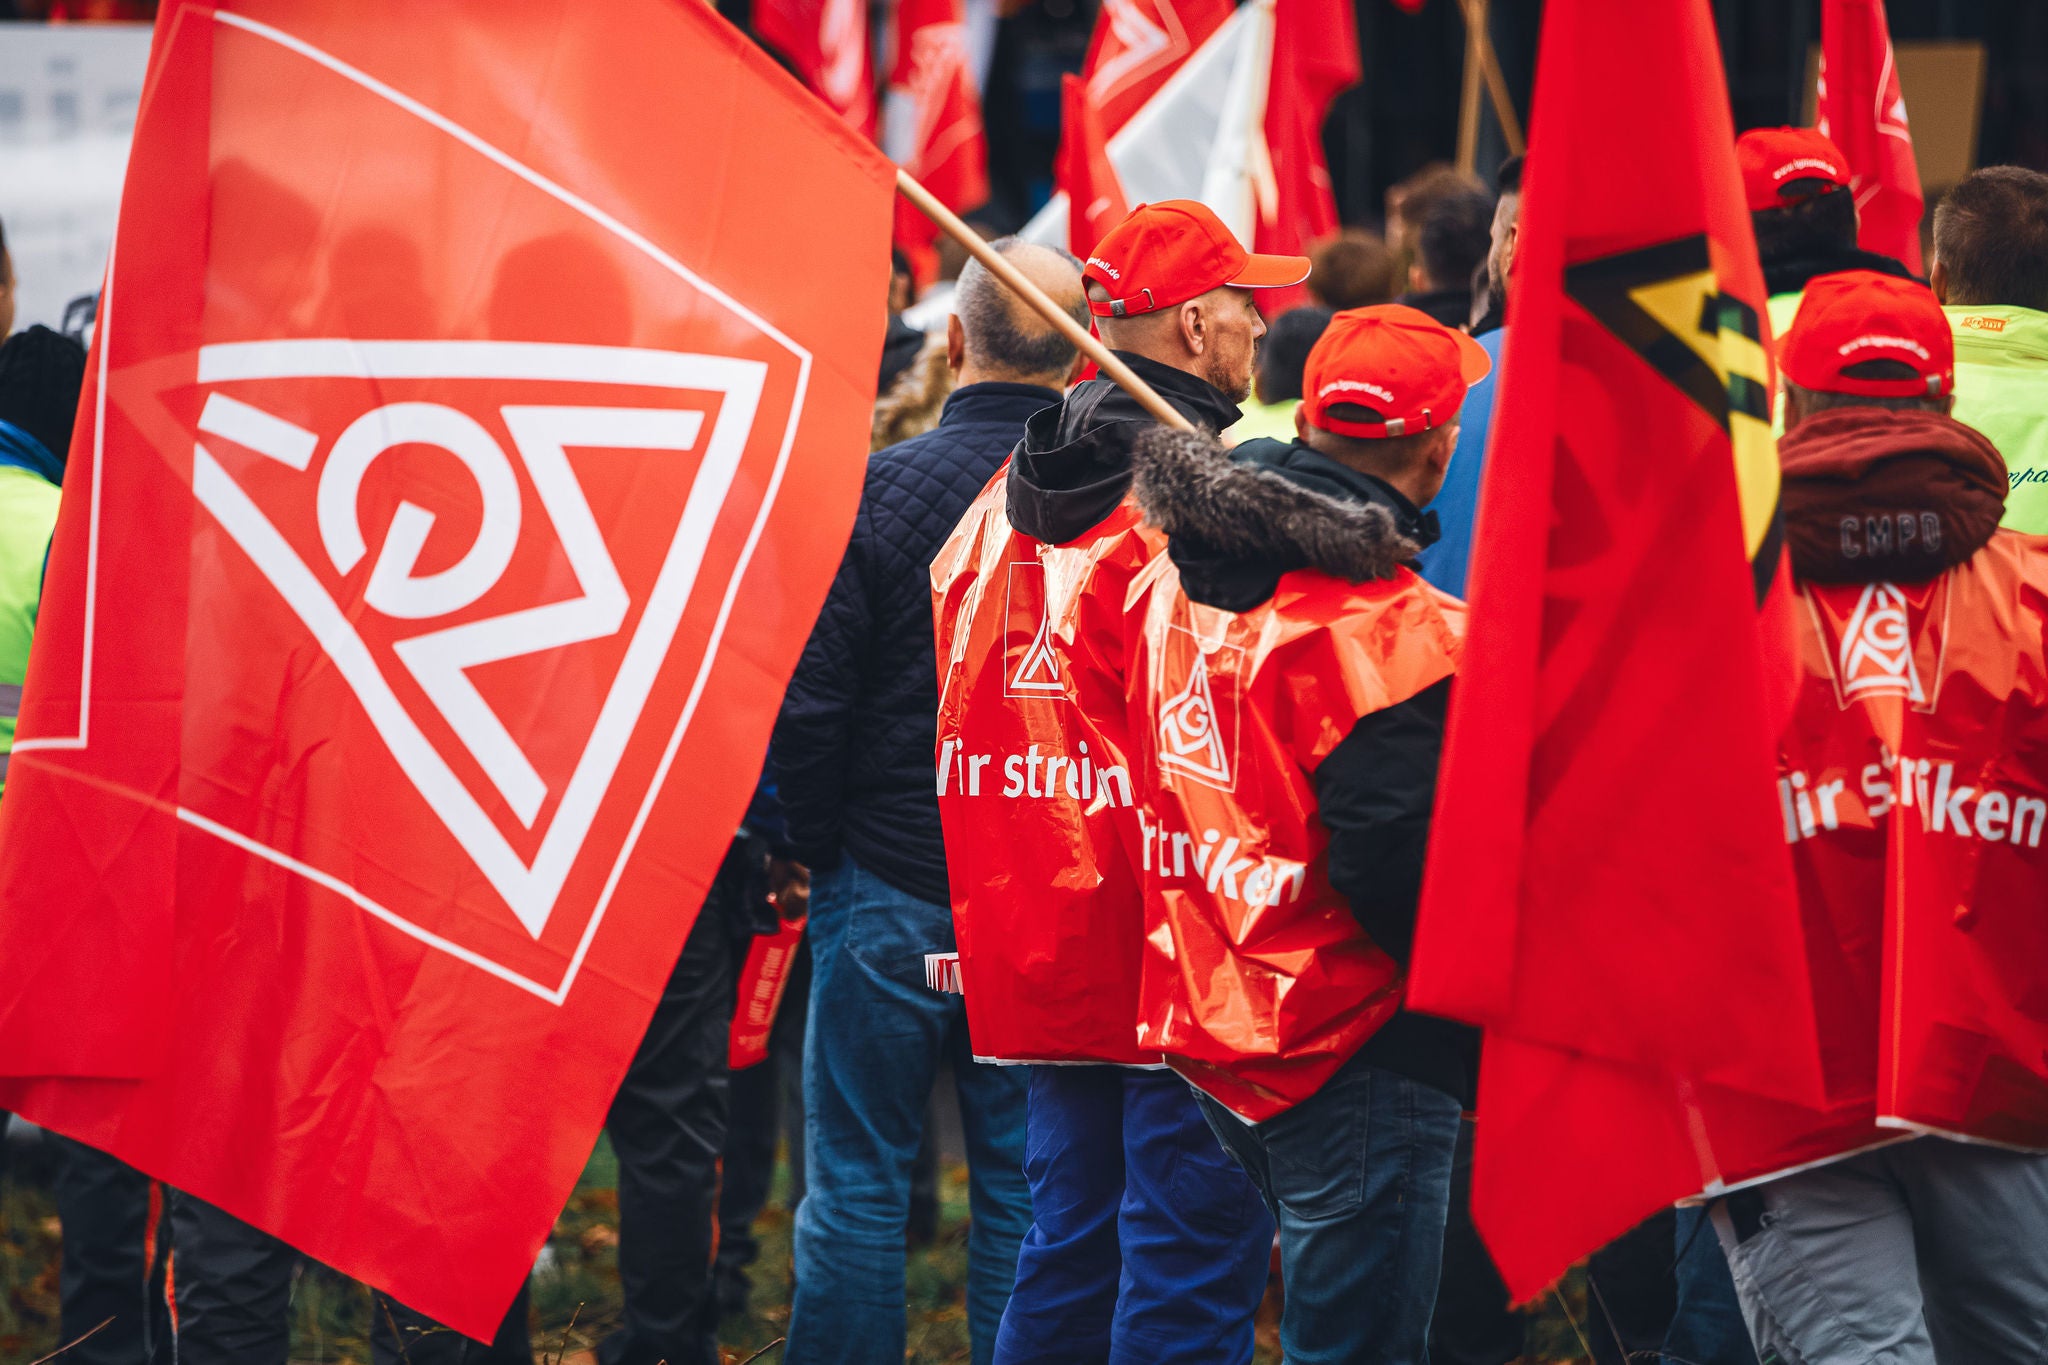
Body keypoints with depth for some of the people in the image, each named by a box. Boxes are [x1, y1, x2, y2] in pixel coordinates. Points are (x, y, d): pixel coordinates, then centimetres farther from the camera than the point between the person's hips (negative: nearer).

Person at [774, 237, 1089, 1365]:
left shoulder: (875, 491, -11)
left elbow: (808, 698, -10)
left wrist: (817, 846, 5)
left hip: (892, 889, -2)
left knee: (856, 1183, 6)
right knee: (1025, 1188, 9)